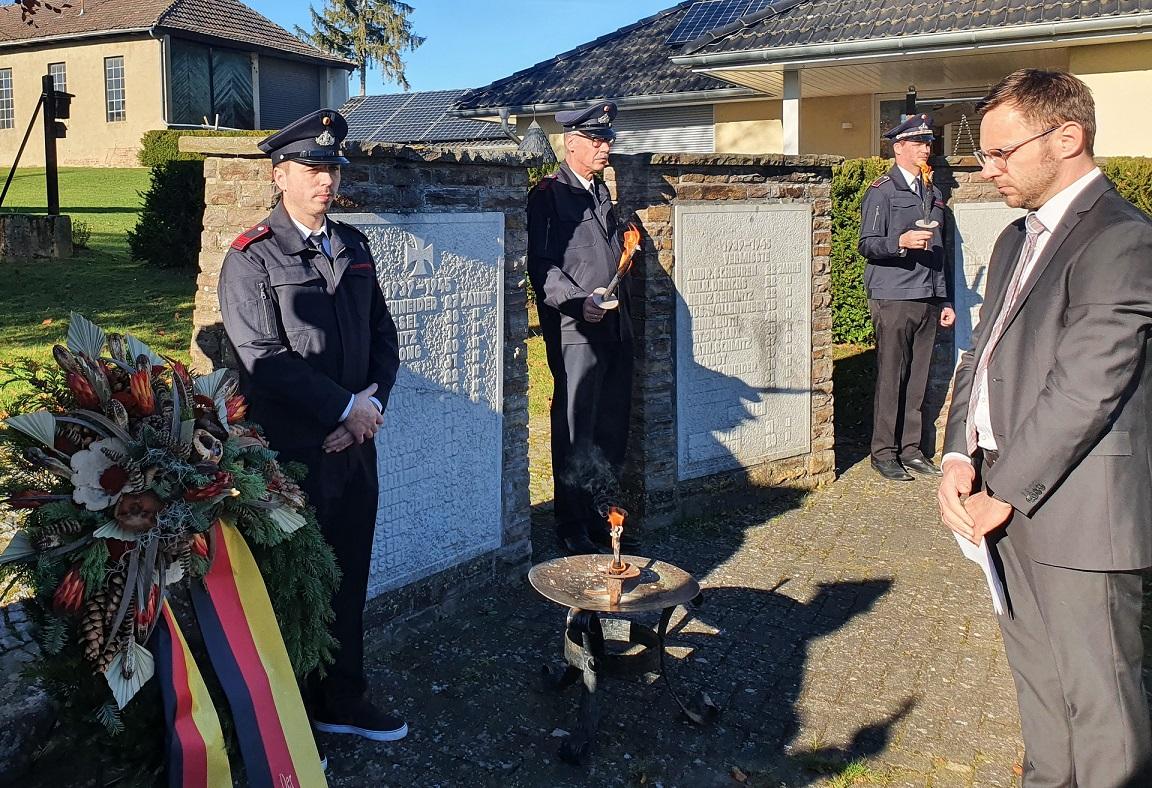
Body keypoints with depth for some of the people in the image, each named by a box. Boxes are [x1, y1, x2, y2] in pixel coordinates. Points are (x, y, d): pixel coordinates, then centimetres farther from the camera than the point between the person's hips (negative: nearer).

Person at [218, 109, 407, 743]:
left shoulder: (353, 246, 12)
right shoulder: (251, 258, -7)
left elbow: (382, 333, 13)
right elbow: (264, 357, -16)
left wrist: (374, 400, -4)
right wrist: (345, 408, -15)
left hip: (355, 441, 6)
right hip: (291, 451, -6)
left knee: (349, 577, 14)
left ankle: (343, 701, 30)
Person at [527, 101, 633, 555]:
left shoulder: (602, 191, 19)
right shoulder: (548, 194, -5)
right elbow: (541, 265, -13)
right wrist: (578, 302, -23)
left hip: (615, 328, 8)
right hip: (574, 331, -7)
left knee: (612, 429, 11)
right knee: (575, 432, -2)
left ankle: (599, 516, 24)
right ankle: (573, 529, 9)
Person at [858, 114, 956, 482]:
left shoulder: (932, 192, 20)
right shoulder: (882, 191, -1)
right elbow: (867, 244, -9)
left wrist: (945, 300, 21)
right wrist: (901, 241, -27)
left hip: (927, 299, 6)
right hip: (893, 298, -6)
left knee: (917, 378, 7)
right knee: (890, 378, -4)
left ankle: (911, 449, 15)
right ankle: (884, 452, 4)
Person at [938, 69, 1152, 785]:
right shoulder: (1016, 240, 15)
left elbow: (1084, 389, -20)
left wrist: (1002, 492, -14)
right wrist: (960, 458, -2)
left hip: (1081, 512, -9)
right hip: (1014, 504, 9)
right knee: (1039, 682, 21)